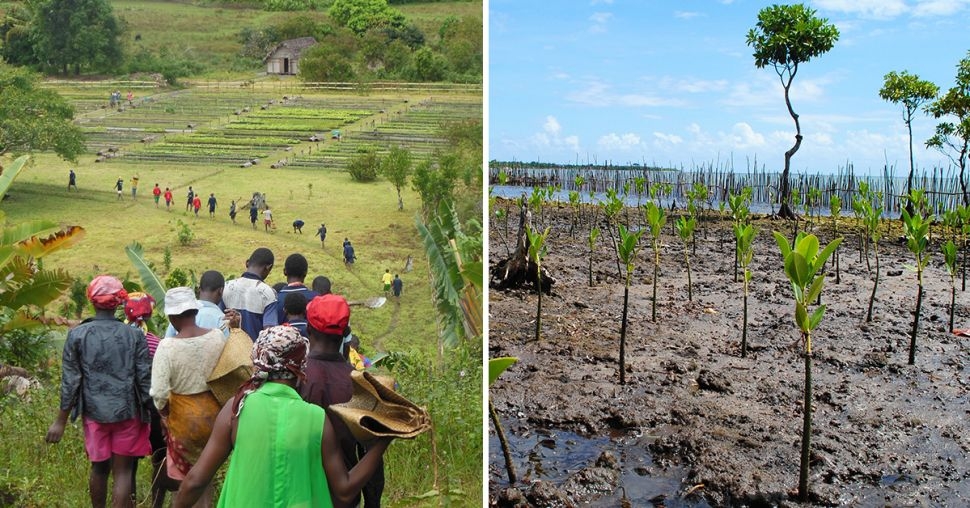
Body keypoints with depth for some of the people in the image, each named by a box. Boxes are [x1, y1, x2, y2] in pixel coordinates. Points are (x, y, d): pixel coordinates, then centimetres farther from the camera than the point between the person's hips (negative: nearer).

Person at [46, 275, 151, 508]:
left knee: (99, 467, 19)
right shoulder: (134, 335, -6)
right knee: (122, 471, 4)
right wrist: (153, 414, 7)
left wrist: (60, 421, 6)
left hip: (94, 412, 2)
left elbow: (70, 383, -3)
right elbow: (145, 379, -5)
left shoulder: (77, 335, -5)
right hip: (127, 412, -1)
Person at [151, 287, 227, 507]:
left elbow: (159, 393, -21)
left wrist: (163, 411, -4)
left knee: (186, 476, 17)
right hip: (213, 412, 3)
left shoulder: (167, 346, -22)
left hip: (184, 417, -3)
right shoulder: (218, 336, -12)